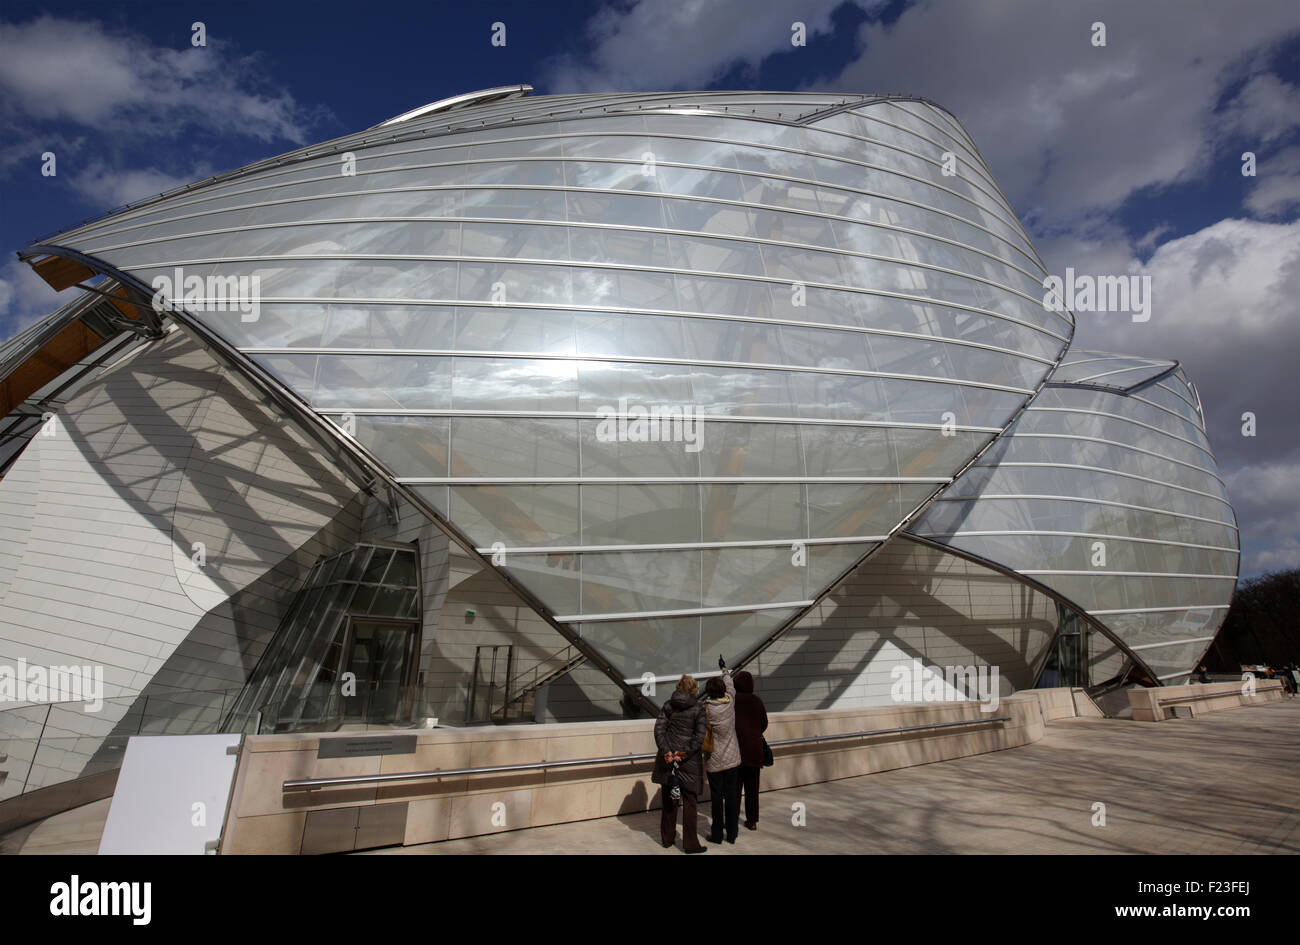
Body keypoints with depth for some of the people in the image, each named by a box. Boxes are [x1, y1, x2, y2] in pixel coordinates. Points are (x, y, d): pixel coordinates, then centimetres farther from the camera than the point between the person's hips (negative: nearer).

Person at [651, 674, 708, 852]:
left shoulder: (668, 705, 2)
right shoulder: (698, 709, -7)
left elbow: (659, 729, -5)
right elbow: (699, 736, -14)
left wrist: (666, 751, -10)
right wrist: (684, 753, -13)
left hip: (668, 758, 4)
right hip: (689, 760, -3)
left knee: (668, 799, 16)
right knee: (689, 801, 7)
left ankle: (667, 838, 27)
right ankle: (690, 843, 13)